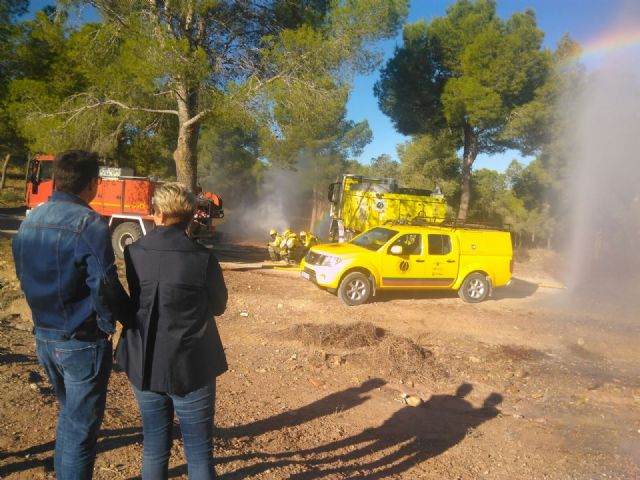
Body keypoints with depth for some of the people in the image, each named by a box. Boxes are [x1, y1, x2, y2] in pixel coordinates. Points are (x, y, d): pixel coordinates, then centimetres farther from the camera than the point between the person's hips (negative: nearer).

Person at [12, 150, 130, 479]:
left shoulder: (30, 221, 3)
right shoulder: (89, 224, -21)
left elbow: (25, 276, 10)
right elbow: (104, 288, -26)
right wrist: (110, 323, -10)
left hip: (44, 337, 8)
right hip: (82, 342, -8)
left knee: (69, 414, 27)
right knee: (81, 427, 9)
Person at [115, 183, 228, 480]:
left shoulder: (132, 253, -6)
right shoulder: (203, 259, -17)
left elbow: (132, 300, 8)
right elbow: (218, 307, -2)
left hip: (144, 364, 4)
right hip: (190, 367, -3)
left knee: (154, 445, 21)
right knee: (199, 451, 11)